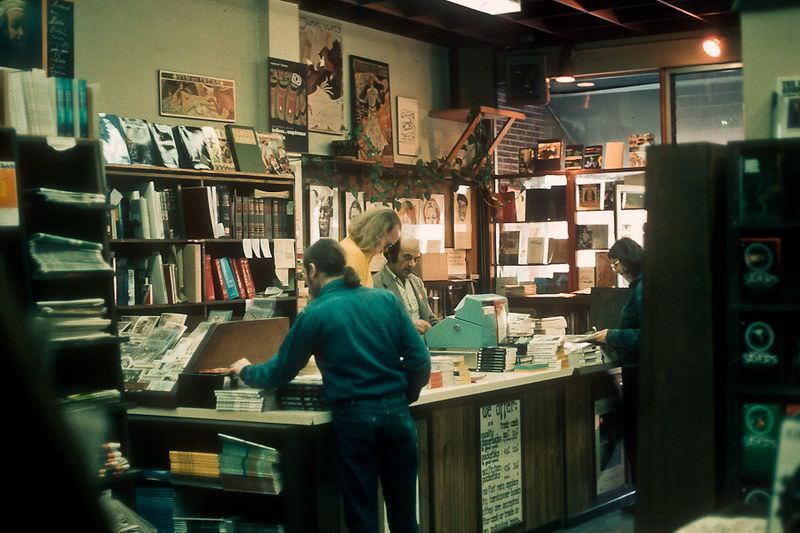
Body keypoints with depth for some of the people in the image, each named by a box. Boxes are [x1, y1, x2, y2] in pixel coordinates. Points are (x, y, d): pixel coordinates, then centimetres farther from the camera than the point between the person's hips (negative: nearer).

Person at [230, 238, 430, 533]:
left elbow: (279, 373, 5)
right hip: (397, 415, 3)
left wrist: (246, 371, 25)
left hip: (355, 420, -3)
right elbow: (420, 359, 1)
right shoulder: (386, 300, 3)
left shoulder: (314, 315, -5)